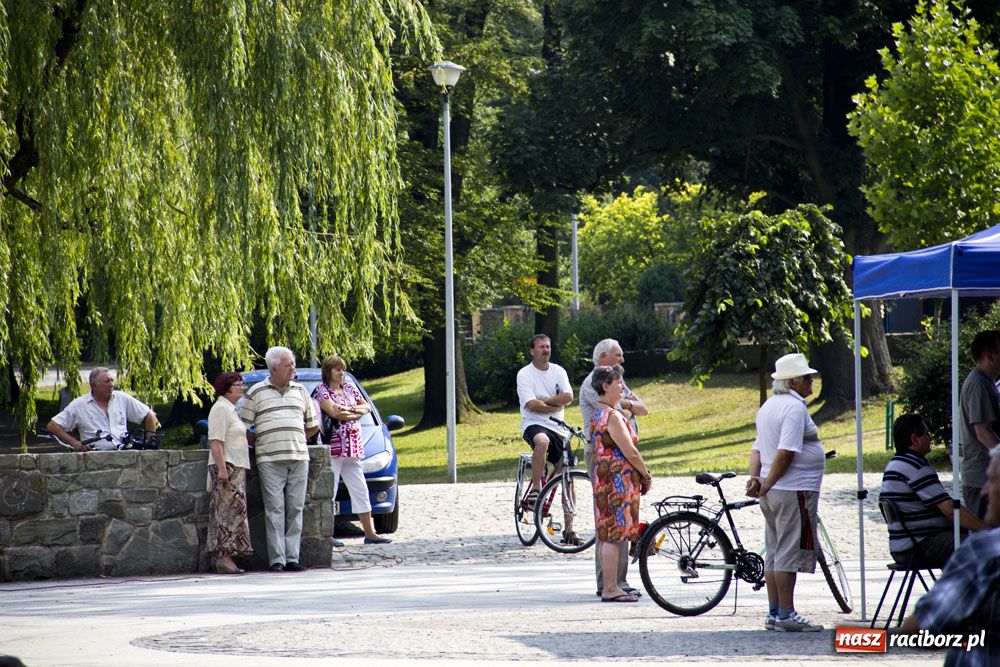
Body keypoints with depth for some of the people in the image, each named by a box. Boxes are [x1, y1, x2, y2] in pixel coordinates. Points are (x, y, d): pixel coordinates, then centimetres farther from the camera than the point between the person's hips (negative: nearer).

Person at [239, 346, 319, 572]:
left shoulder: (300, 391, 14)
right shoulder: (256, 393, 3)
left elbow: (312, 425, 23)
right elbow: (242, 427, 5)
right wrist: (259, 445, 5)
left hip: (299, 458, 3)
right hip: (270, 460, -3)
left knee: (295, 509, 1)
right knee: (275, 509, -7)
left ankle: (292, 557, 3)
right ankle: (277, 559, -7)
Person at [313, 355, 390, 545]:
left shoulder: (349, 388, 17)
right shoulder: (322, 390, -4)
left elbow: (367, 407, 11)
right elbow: (333, 412, -17)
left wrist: (350, 410, -7)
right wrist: (356, 412, -4)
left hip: (353, 449, 7)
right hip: (332, 447, -7)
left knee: (360, 491, 7)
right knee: (329, 492, -7)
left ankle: (370, 533, 11)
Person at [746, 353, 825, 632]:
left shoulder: (768, 407, 17)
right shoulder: (795, 407, -15)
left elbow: (758, 448, 15)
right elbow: (786, 452, -22)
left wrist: (755, 478, 3)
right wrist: (767, 484, -16)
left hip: (773, 493, 10)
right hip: (795, 490, -10)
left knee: (774, 554, 12)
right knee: (790, 553, -7)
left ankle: (774, 613, 15)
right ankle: (786, 615, -7)